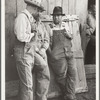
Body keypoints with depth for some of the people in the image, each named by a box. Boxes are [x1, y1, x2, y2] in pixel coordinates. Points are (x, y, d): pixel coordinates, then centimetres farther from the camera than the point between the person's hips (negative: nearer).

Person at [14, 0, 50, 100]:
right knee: (27, 84, -4)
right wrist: (33, 35, -5)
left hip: (36, 53, 7)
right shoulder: (22, 17, -7)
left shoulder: (37, 21, 17)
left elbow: (46, 39, 20)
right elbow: (21, 36, -22)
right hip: (24, 53, -7)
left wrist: (43, 49, 2)